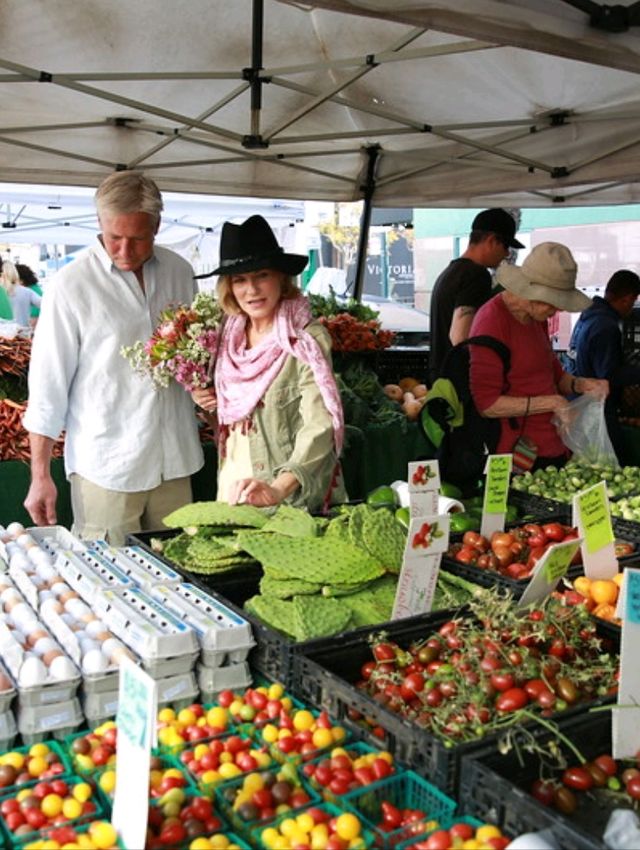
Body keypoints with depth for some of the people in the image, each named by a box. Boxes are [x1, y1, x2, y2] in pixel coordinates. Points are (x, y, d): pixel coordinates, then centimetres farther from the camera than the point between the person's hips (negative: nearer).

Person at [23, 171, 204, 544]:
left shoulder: (180, 272, 6)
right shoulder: (71, 284, -7)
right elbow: (48, 386, -5)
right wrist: (41, 475, -5)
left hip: (176, 459, 4)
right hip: (106, 467, -4)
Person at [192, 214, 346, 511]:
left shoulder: (306, 341, -15)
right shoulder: (230, 335, 3)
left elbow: (319, 428, -24)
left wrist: (278, 489, -37)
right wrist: (206, 397, -1)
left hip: (295, 498, -5)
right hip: (233, 485, 6)